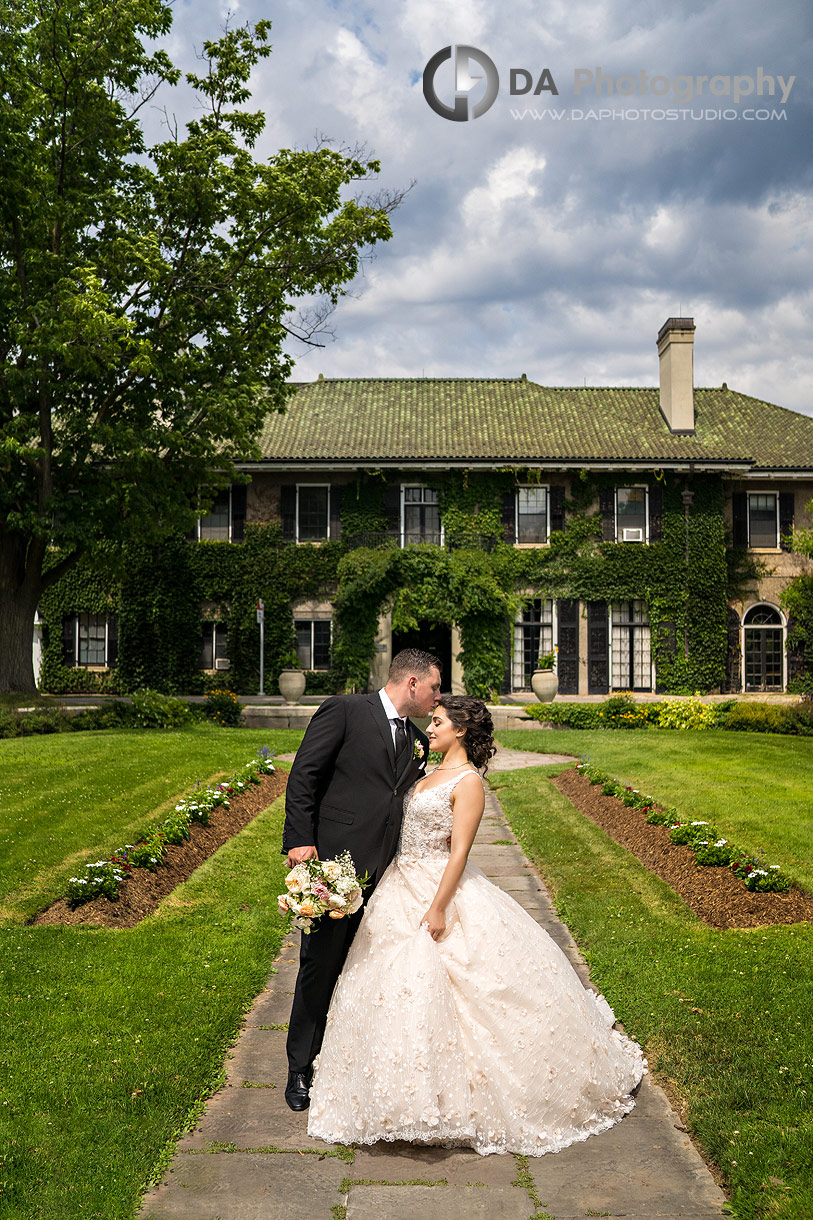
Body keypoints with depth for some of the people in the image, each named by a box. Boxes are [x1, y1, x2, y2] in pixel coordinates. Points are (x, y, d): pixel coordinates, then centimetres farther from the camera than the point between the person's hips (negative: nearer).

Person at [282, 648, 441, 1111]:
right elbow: (303, 774, -7)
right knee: (320, 965, 2)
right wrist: (300, 839, -15)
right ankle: (301, 1068, 18)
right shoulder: (344, 711, -2)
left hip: (384, 871, 6)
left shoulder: (418, 742, 17)